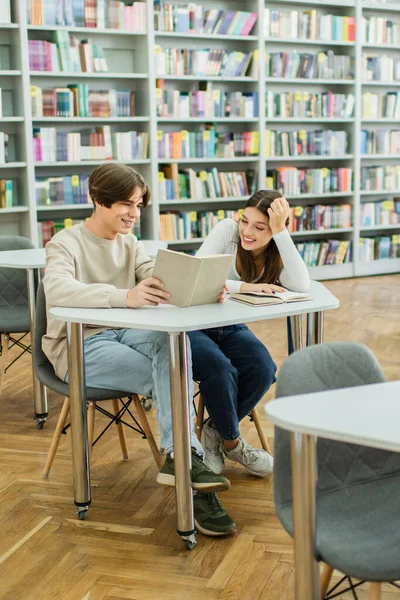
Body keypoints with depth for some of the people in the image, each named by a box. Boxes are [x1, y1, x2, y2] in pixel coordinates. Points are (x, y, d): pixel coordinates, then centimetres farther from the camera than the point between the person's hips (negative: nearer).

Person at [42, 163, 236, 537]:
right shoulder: (65, 244, -8)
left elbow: (165, 281, -2)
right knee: (170, 378, -26)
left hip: (125, 334, 5)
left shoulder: (129, 244, 13)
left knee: (173, 337, -29)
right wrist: (124, 296, -47)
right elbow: (56, 290, -31)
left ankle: (180, 458, -33)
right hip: (80, 348, -5)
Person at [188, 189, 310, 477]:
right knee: (220, 369, -31)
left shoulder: (278, 251, -4)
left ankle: (216, 431, 3)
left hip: (231, 328, 4)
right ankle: (232, 443, -2)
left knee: (263, 369, -24)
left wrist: (281, 231, -26)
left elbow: (301, 286, -25)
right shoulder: (227, 230, -14)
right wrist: (245, 286, -35)